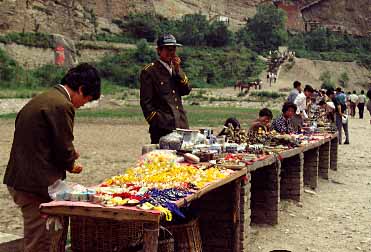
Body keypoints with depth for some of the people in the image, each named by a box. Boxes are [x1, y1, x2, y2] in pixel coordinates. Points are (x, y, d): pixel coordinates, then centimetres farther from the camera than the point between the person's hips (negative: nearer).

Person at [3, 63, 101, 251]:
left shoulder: (42, 99, 15)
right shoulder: (62, 105, -16)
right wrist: (71, 166, 6)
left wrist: (69, 156, 16)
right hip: (36, 185, -10)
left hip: (19, 179, 10)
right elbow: (64, 147, -15)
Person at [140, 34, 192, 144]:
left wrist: (178, 70, -2)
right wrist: (155, 122, -12)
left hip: (182, 124, 6)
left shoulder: (175, 69, 18)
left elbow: (186, 91, 7)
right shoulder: (149, 71, -2)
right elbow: (146, 102, -6)